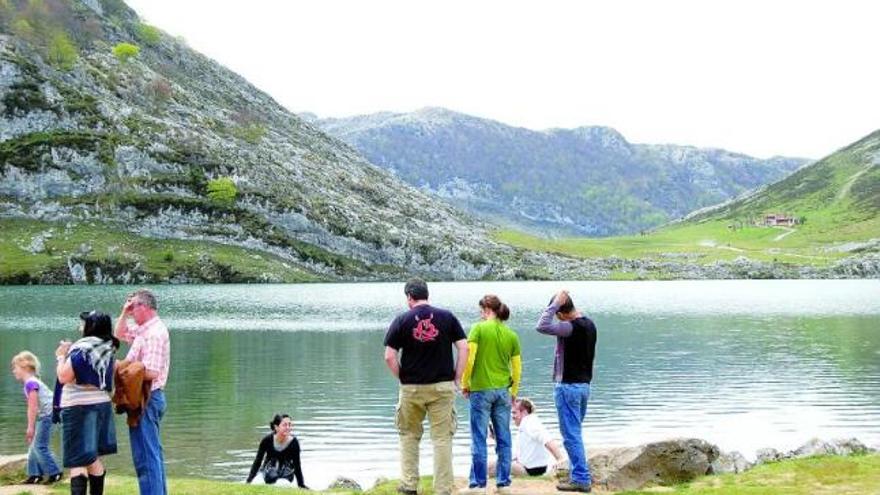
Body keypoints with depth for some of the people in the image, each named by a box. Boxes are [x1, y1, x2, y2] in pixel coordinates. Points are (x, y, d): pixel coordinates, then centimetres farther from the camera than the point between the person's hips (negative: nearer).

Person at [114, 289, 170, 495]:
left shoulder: (154, 333, -19)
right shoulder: (145, 329, 13)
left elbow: (150, 372, -27)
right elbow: (120, 334, 29)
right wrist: (124, 314, 12)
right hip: (150, 398, 11)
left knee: (145, 455, -9)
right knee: (153, 453, 17)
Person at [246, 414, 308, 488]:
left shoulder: (293, 442, -19)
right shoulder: (267, 440, -19)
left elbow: (297, 465, -10)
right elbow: (258, 461, -9)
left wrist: (301, 485, -10)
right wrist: (248, 481, -12)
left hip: (286, 476, -1)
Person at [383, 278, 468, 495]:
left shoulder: (402, 320, -3)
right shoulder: (447, 317, 1)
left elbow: (389, 356, -6)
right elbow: (463, 348, -3)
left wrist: (402, 378, 7)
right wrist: (457, 378, 4)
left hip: (411, 388, 0)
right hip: (443, 387, 0)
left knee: (409, 435, 16)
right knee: (442, 438, 4)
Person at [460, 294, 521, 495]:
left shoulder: (479, 329, -7)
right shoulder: (512, 335, 5)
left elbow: (469, 359, -12)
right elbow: (517, 368, 8)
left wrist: (465, 384, 1)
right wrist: (513, 392, 20)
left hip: (480, 390, -4)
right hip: (503, 391, 4)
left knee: (479, 439, 2)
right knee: (503, 439, 9)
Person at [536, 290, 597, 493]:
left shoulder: (571, 327, -21)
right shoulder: (589, 325, 8)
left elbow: (542, 326, -31)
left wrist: (555, 303, -23)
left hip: (568, 386, -9)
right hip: (584, 384, 9)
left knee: (571, 435, -4)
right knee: (575, 433, 18)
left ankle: (581, 478, -2)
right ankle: (579, 474, 23)